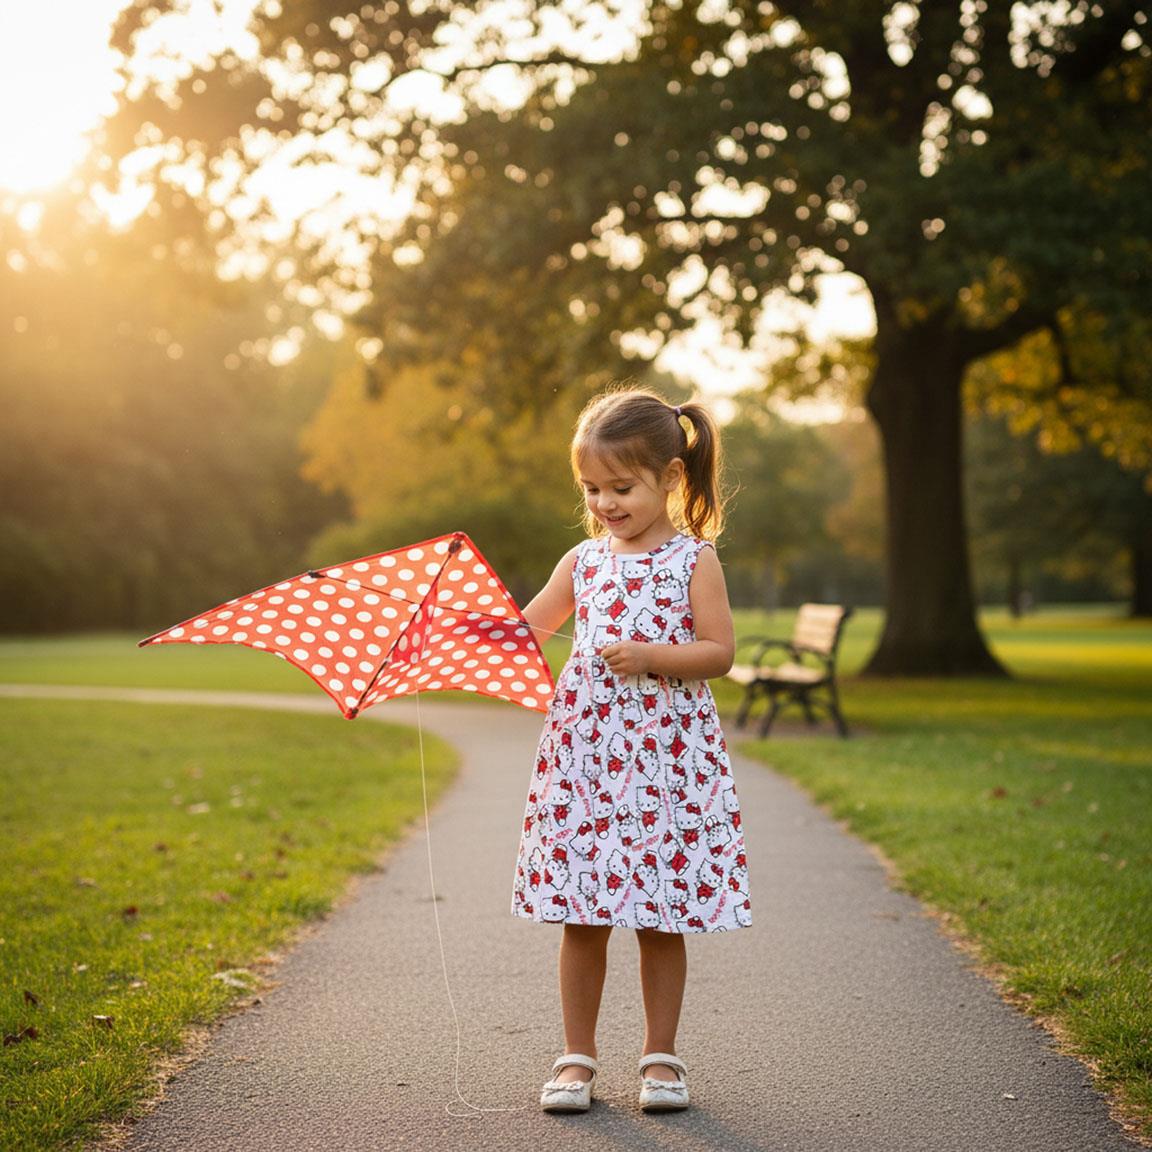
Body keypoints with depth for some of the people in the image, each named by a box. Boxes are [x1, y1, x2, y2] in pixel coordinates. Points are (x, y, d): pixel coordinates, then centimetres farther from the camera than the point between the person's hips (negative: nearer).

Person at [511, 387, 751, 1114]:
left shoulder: (693, 558, -1)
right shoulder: (585, 561, 10)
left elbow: (720, 651, -5)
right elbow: (526, 629, 17)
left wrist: (650, 657, -18)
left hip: (666, 754, -3)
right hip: (584, 749, 3)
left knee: (662, 919, 4)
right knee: (581, 917, 5)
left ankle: (662, 1057, 17)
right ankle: (578, 1057, 16)